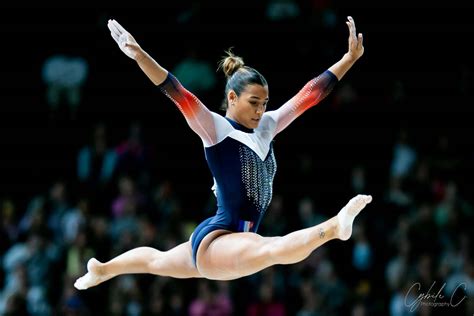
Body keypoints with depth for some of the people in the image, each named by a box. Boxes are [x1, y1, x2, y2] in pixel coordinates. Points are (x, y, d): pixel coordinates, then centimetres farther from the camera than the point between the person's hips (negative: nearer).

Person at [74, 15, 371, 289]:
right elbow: (178, 94, -27)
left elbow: (311, 94, 7)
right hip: (215, 242, -9)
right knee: (275, 249, -39)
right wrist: (139, 55, -40)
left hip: (233, 244, 9)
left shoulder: (265, 127, 6)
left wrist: (350, 58, 6)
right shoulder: (215, 129, -13)